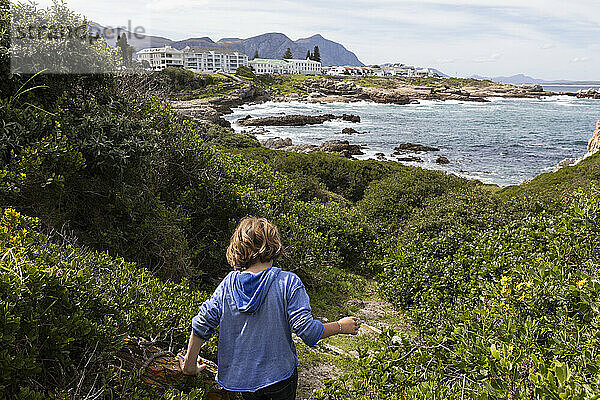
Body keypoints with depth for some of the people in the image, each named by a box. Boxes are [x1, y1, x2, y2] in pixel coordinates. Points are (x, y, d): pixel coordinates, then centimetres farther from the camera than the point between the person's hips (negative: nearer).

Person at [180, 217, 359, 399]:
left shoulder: (228, 283, -7)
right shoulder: (288, 282, -17)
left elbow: (201, 325, -6)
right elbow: (307, 331, -20)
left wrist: (190, 363, 7)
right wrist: (341, 326, -4)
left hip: (241, 377, 3)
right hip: (280, 373, -2)